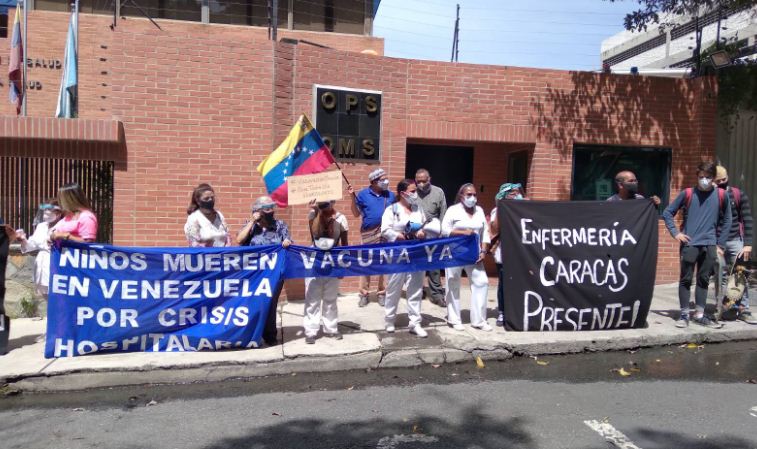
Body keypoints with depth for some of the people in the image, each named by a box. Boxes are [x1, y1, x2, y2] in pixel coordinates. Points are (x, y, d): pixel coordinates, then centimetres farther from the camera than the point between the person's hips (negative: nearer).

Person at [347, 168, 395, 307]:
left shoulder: (390, 195, 7)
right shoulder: (363, 194, 1)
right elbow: (356, 214, 2)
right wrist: (353, 197, -7)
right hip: (368, 233, -1)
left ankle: (381, 293, 18)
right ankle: (364, 293, 13)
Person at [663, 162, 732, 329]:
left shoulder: (721, 195, 4)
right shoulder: (687, 194, -1)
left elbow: (726, 221, 11)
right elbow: (668, 212, 5)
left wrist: (720, 244, 8)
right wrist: (675, 233, -4)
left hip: (710, 245, 2)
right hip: (689, 244, -2)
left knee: (704, 280, 9)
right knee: (686, 280, 1)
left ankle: (700, 315, 18)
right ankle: (684, 315, 8)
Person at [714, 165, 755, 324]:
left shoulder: (739, 195, 2)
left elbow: (747, 220, 0)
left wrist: (748, 243, -7)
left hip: (735, 241, 0)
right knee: (721, 277, 5)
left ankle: (743, 310, 8)